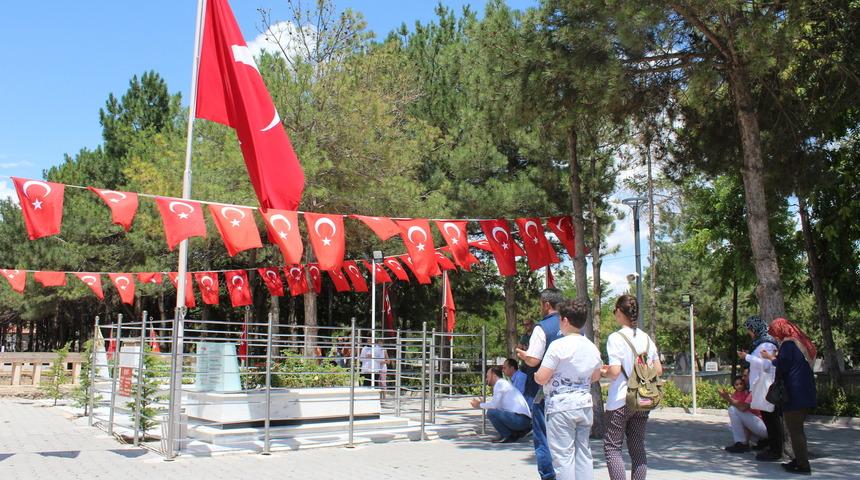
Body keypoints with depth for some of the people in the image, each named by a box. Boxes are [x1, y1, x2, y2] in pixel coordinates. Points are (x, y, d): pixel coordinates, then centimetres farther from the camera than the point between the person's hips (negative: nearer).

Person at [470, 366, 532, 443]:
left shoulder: (500, 383, -5)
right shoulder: (504, 383, 22)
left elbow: (494, 405, -11)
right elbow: (497, 405, 20)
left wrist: (479, 405, 4)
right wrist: (483, 403, 21)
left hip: (519, 418, -10)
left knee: (491, 412, -15)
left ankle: (506, 436, -4)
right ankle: (516, 434, 13)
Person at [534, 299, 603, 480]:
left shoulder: (558, 345, -15)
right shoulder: (592, 347, 5)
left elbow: (541, 378, -16)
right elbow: (595, 376, 19)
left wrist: (534, 374, 4)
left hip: (561, 406, -6)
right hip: (585, 404, 7)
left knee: (563, 455, -1)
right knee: (583, 451, 13)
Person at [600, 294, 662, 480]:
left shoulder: (615, 338, -13)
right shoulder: (646, 338, 4)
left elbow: (614, 372, -19)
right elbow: (658, 370, 8)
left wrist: (602, 372, 1)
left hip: (620, 400, -6)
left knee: (612, 447, 3)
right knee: (638, 447, 12)